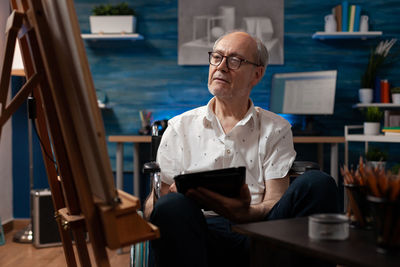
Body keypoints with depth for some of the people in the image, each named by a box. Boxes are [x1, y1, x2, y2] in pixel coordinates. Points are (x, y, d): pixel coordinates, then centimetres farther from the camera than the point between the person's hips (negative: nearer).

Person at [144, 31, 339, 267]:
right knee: (173, 205, -35)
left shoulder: (275, 129, 17)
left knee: (318, 183, -24)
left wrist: (245, 213, -19)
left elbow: (275, 203, 5)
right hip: (202, 230, -1)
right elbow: (153, 204, 12)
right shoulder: (181, 126, 18)